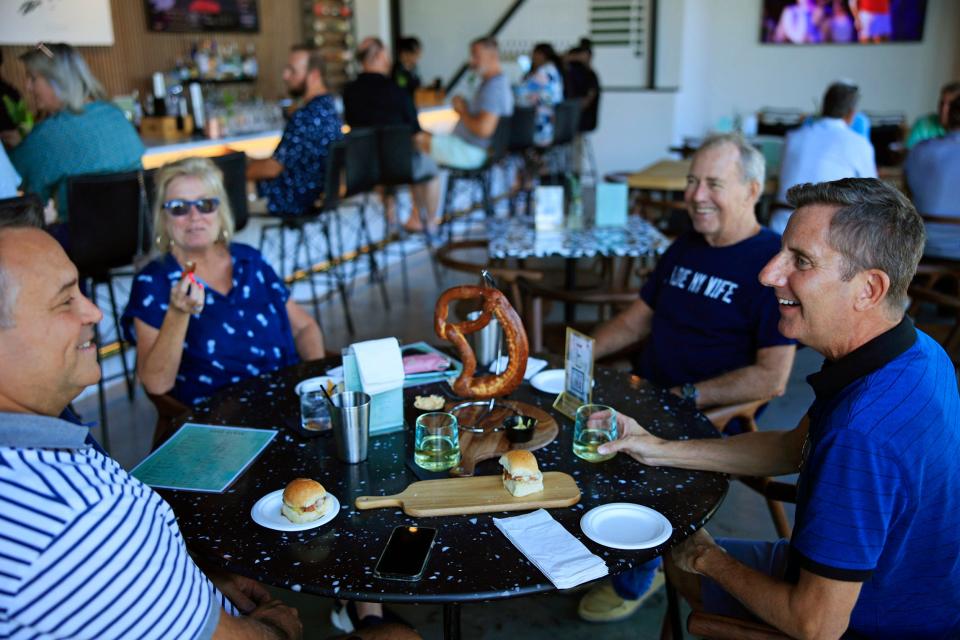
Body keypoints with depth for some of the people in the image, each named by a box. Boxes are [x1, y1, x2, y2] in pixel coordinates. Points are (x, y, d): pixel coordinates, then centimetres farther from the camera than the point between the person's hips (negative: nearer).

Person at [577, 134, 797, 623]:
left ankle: (634, 581, 4)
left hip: (715, 417, -8)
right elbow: (638, 319, 18)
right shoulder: (685, 248, 12)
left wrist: (686, 397, -21)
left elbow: (772, 378, -18)